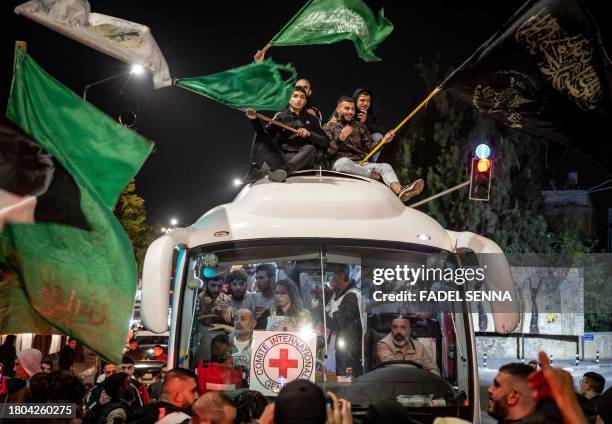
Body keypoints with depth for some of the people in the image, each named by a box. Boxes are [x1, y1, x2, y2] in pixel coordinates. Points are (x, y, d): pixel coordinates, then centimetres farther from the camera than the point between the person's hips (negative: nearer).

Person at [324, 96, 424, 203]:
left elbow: (369, 148, 17)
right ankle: (377, 177, -27)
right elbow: (327, 152, -3)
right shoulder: (329, 127, 10)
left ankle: (399, 191, -51)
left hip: (361, 164, 4)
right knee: (344, 162, -39)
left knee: (385, 166, -21)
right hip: (340, 162, -4)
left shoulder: (359, 126, 22)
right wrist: (340, 139, -19)